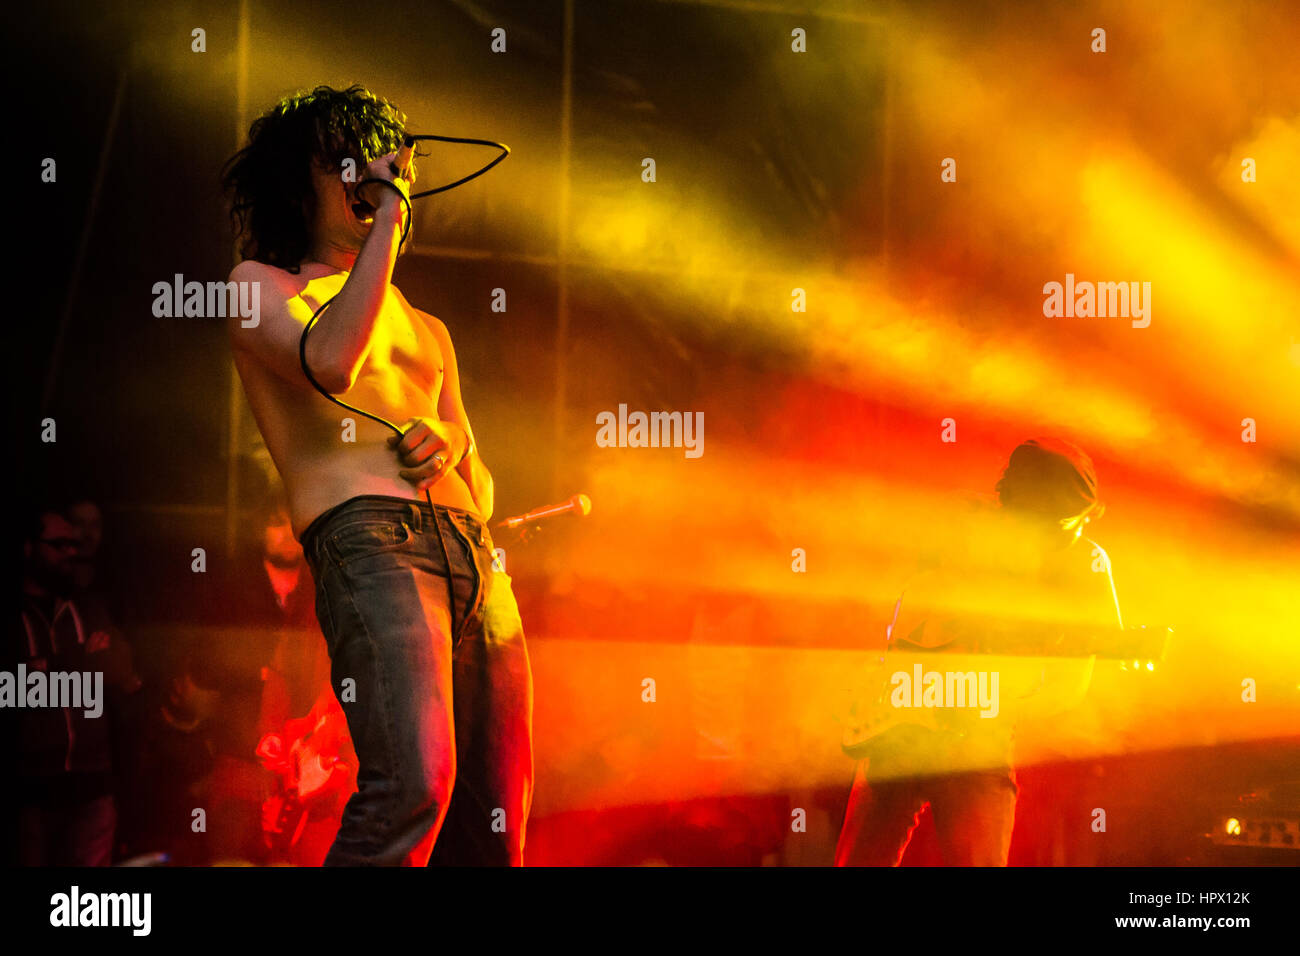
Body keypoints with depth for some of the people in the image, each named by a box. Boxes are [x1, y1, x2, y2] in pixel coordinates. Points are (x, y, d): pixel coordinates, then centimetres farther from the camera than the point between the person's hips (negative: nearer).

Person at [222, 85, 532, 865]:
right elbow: (330, 360, -8)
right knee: (415, 779, -29)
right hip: (368, 538, -6)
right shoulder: (260, 285, 14)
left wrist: (451, 445, 6)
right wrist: (389, 218, -2)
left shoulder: (426, 331, 31)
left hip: (475, 553, 6)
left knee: (493, 823, -2)